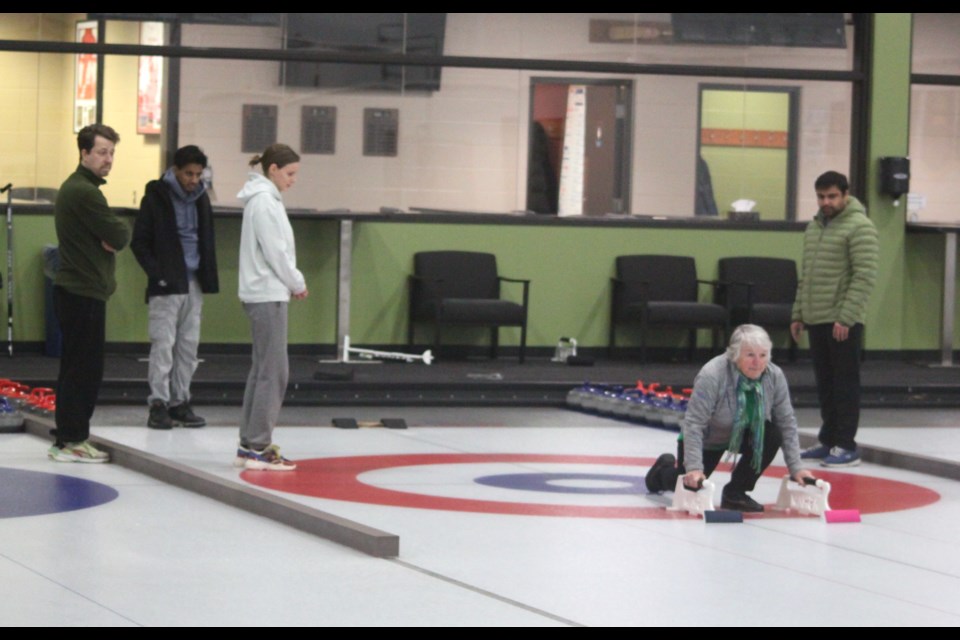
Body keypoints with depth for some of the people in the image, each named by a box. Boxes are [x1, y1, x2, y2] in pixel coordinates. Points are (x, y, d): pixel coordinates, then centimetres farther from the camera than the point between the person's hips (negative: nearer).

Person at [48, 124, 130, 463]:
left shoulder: (74, 188, 17)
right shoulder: (84, 192, -16)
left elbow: (113, 235, 17)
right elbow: (119, 237, -19)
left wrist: (111, 236, -4)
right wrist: (118, 232, 1)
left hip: (77, 291, 11)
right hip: (83, 292, -11)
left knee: (81, 368, 13)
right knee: (81, 368, -7)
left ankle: (72, 438, 18)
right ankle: (69, 441, -4)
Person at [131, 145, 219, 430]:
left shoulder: (200, 198, 11)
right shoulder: (156, 197, -6)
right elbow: (139, 243, -5)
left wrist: (208, 276, 8)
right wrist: (157, 274, -13)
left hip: (193, 284, 6)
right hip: (166, 285, -6)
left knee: (189, 345, 6)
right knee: (163, 344, -7)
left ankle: (180, 401, 13)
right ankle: (159, 404, -3)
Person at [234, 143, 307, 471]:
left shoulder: (265, 198, 16)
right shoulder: (264, 201, -14)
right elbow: (275, 252, -17)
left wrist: (291, 282, 10)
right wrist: (297, 283, -4)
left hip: (265, 293, 10)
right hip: (268, 294, -10)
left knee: (263, 369, 11)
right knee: (273, 371, -8)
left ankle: (249, 445, 13)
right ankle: (258, 447, -7)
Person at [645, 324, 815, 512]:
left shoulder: (774, 376, -20)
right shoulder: (711, 375, -34)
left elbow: (787, 423, -14)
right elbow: (693, 424, -35)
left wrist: (795, 468, -20)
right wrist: (694, 468, -42)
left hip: (742, 435, 3)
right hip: (707, 439, -3)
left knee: (772, 435, -24)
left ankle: (735, 493, -8)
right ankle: (665, 468, 32)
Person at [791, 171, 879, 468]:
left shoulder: (859, 227, -12)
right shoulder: (814, 227, 15)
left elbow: (865, 277, -17)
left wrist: (846, 318, -21)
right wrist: (798, 314, 16)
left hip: (843, 323, -8)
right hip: (816, 320, 8)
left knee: (845, 385, -4)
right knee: (825, 385, 13)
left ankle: (846, 447, -1)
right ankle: (828, 441, 20)